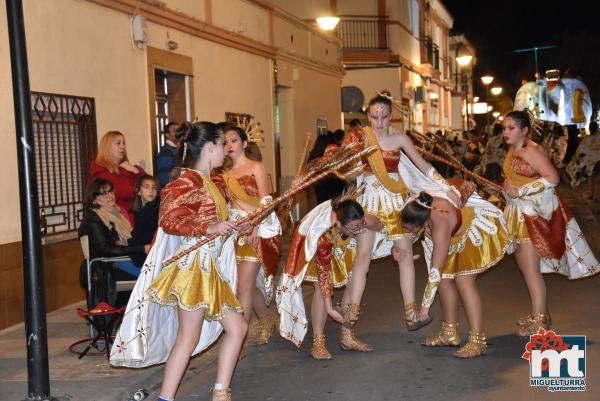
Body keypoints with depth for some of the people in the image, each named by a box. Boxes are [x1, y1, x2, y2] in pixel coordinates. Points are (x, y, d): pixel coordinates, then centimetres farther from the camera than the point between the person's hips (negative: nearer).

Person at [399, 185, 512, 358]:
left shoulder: (439, 225, -40)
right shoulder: (418, 206, -21)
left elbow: (436, 269, -35)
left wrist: (425, 305, -29)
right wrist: (399, 247, -12)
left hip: (480, 229, -8)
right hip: (459, 233, 8)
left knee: (463, 279, -22)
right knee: (445, 278, 1)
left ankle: (477, 341, -22)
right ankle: (450, 334, 13)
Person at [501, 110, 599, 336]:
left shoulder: (531, 151, -17)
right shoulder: (512, 150, 8)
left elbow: (552, 178, -25)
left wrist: (520, 191, -24)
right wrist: (508, 189, 3)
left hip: (536, 213, -9)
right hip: (519, 213, 9)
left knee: (531, 268, -8)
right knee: (525, 265, 13)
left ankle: (539, 322, 0)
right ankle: (540, 313, 26)